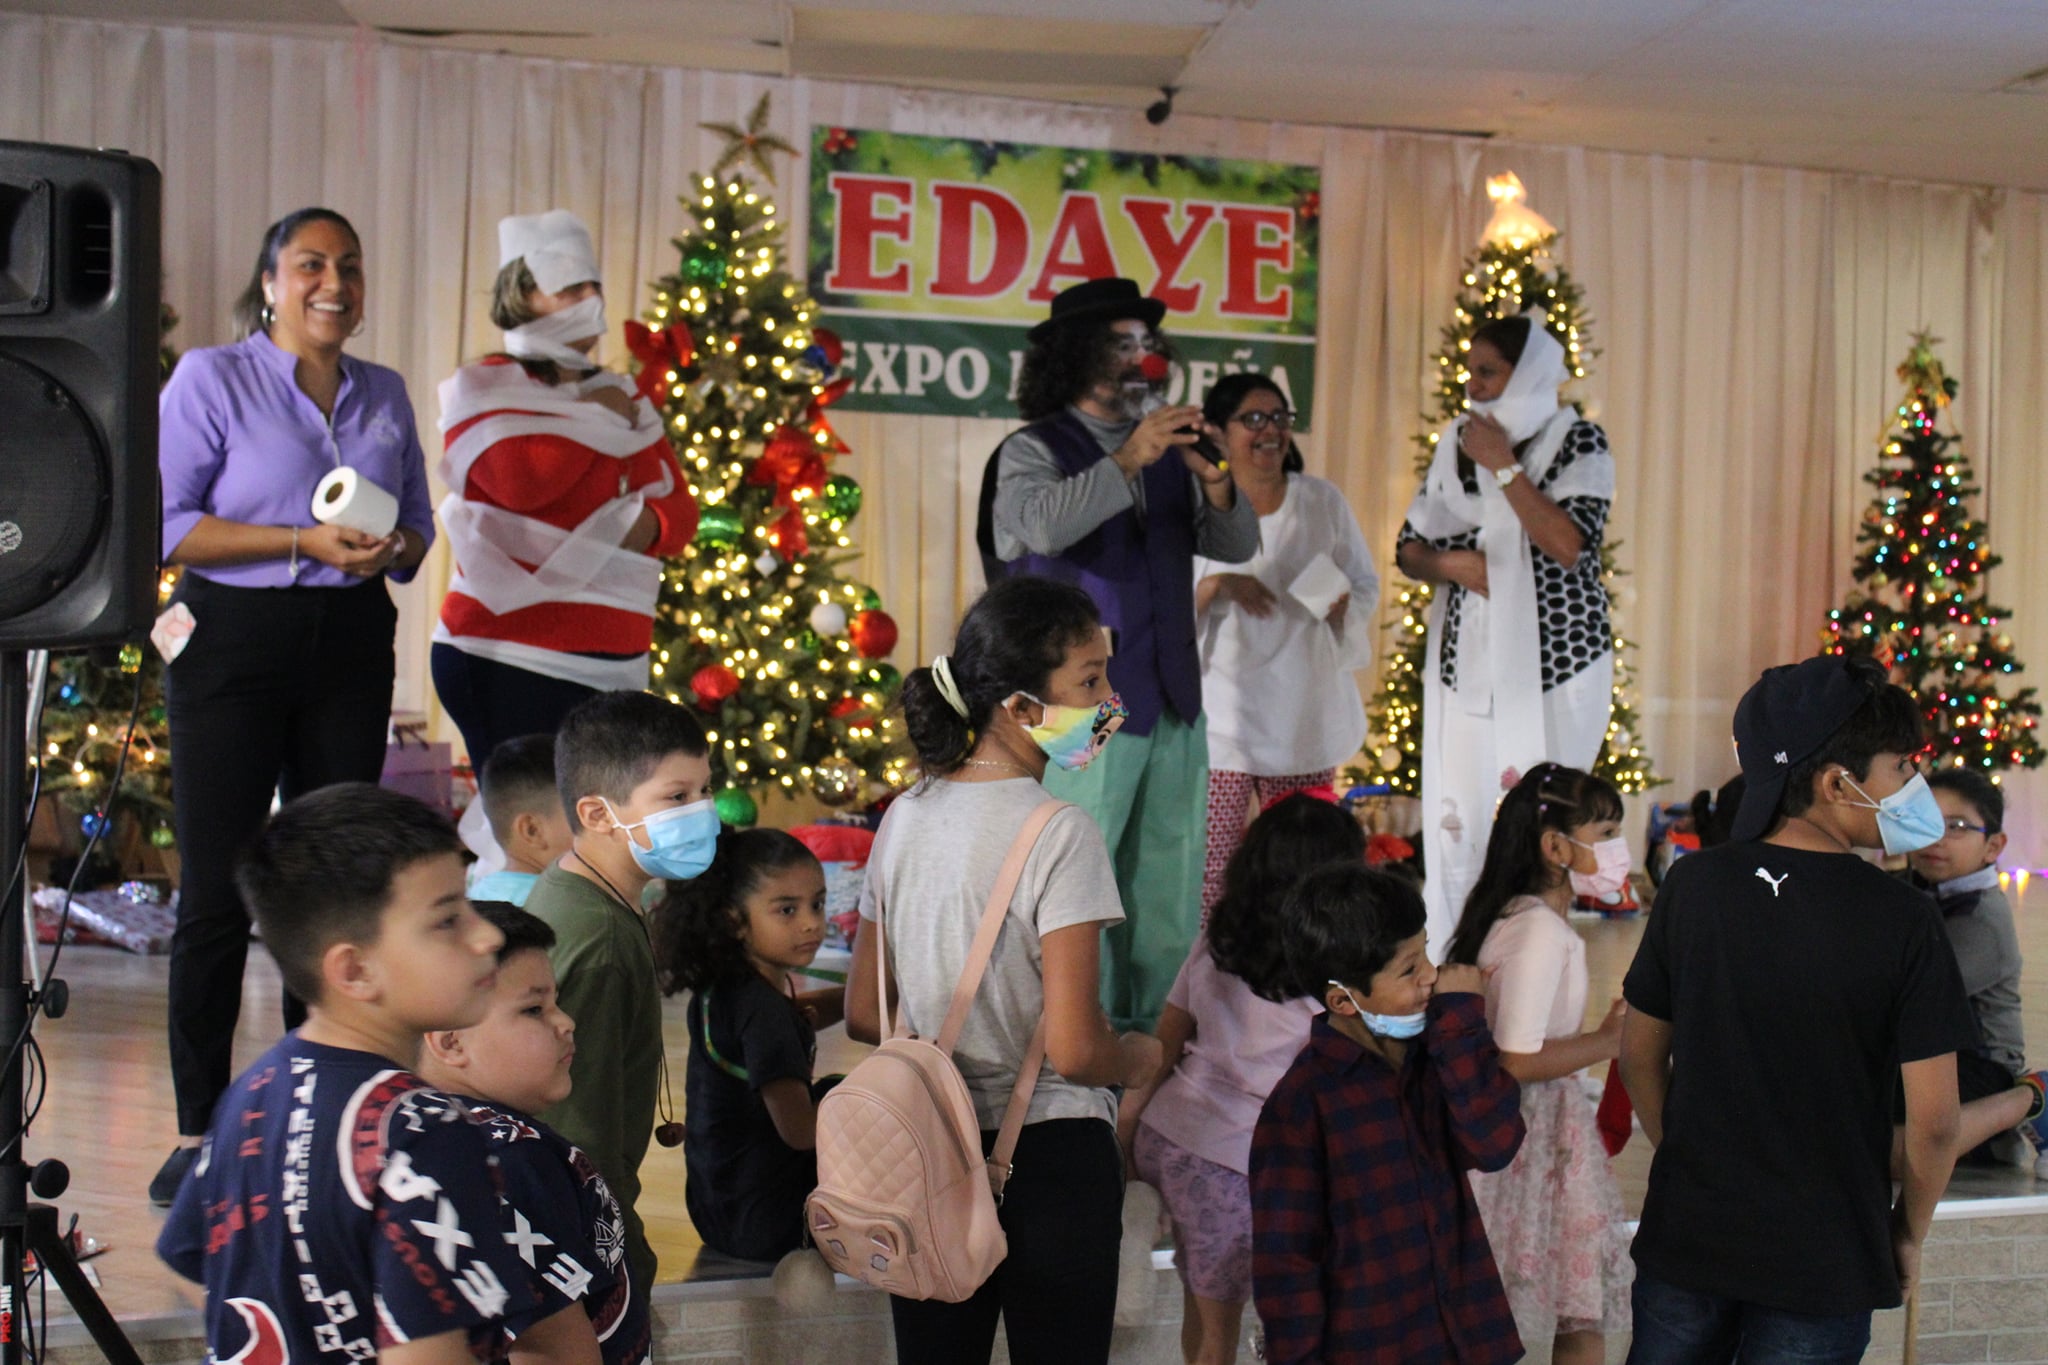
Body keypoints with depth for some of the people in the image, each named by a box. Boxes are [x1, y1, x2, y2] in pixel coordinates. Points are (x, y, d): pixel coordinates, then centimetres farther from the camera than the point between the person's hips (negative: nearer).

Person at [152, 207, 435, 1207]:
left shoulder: (385, 395, 14)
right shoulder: (210, 378, 0)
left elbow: (418, 521, 19)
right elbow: (165, 521, -7)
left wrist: (394, 550, -5)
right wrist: (304, 542, -17)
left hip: (353, 647, 4)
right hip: (234, 646, -4)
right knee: (216, 890, -2)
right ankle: (199, 1128, 8)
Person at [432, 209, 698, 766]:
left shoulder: (619, 396, 21)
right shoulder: (484, 387, 3)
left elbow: (680, 508, 16)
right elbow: (520, 480, -17)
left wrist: (644, 525, -8)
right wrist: (600, 422, -2)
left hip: (611, 665, 6)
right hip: (509, 660, -5)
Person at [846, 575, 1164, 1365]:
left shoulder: (906, 818, 2)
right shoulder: (1060, 833, -18)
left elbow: (864, 1018, 7)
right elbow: (1074, 1049, -20)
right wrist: (1140, 1059, 0)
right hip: (1050, 1156, -6)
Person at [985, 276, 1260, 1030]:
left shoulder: (1166, 452, 15)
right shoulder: (1035, 450, -2)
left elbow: (1235, 545, 8)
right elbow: (1044, 525, -23)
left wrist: (1219, 486, -12)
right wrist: (1126, 462, -32)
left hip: (1173, 707, 6)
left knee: (1169, 899, 11)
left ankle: (1142, 1040, 22)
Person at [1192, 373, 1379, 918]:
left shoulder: (1324, 500, 9)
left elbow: (1367, 583, 15)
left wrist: (1344, 605, -7)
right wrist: (1213, 587, -19)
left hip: (1305, 712, 3)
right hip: (1222, 710, -3)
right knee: (1210, 869, -8)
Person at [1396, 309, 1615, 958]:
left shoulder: (1578, 443, -2)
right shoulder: (1457, 443, 9)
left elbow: (1569, 545, -17)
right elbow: (1409, 548, 14)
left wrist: (1504, 467, -14)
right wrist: (1449, 564, -7)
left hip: (1554, 660, -3)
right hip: (1466, 661, 3)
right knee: (1454, 823, -1)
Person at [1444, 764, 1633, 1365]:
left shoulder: (1523, 918, 9)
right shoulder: (1541, 931, -21)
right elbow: (1518, 1061, -25)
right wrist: (1608, 1041, -15)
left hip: (1551, 1122, 10)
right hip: (1528, 1131, -10)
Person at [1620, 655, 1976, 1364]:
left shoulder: (1692, 885, -6)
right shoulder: (1901, 919, -16)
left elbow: (1640, 1053, 3)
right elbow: (1933, 1120, -13)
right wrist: (1908, 1235, 4)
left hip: (1685, 1234, 3)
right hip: (1823, 1264, -3)